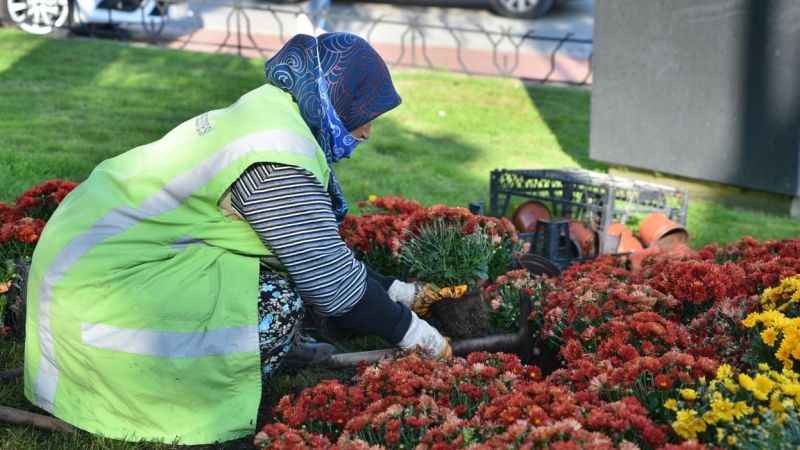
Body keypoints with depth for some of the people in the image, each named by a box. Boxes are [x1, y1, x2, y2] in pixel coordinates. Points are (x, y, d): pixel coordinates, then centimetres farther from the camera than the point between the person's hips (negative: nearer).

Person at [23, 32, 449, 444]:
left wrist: (388, 288, 19)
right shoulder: (277, 160, -24)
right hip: (103, 281, -11)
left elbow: (318, 243, 17)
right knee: (277, 305, -17)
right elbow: (332, 284, -19)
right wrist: (407, 328, -5)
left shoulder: (273, 112, 7)